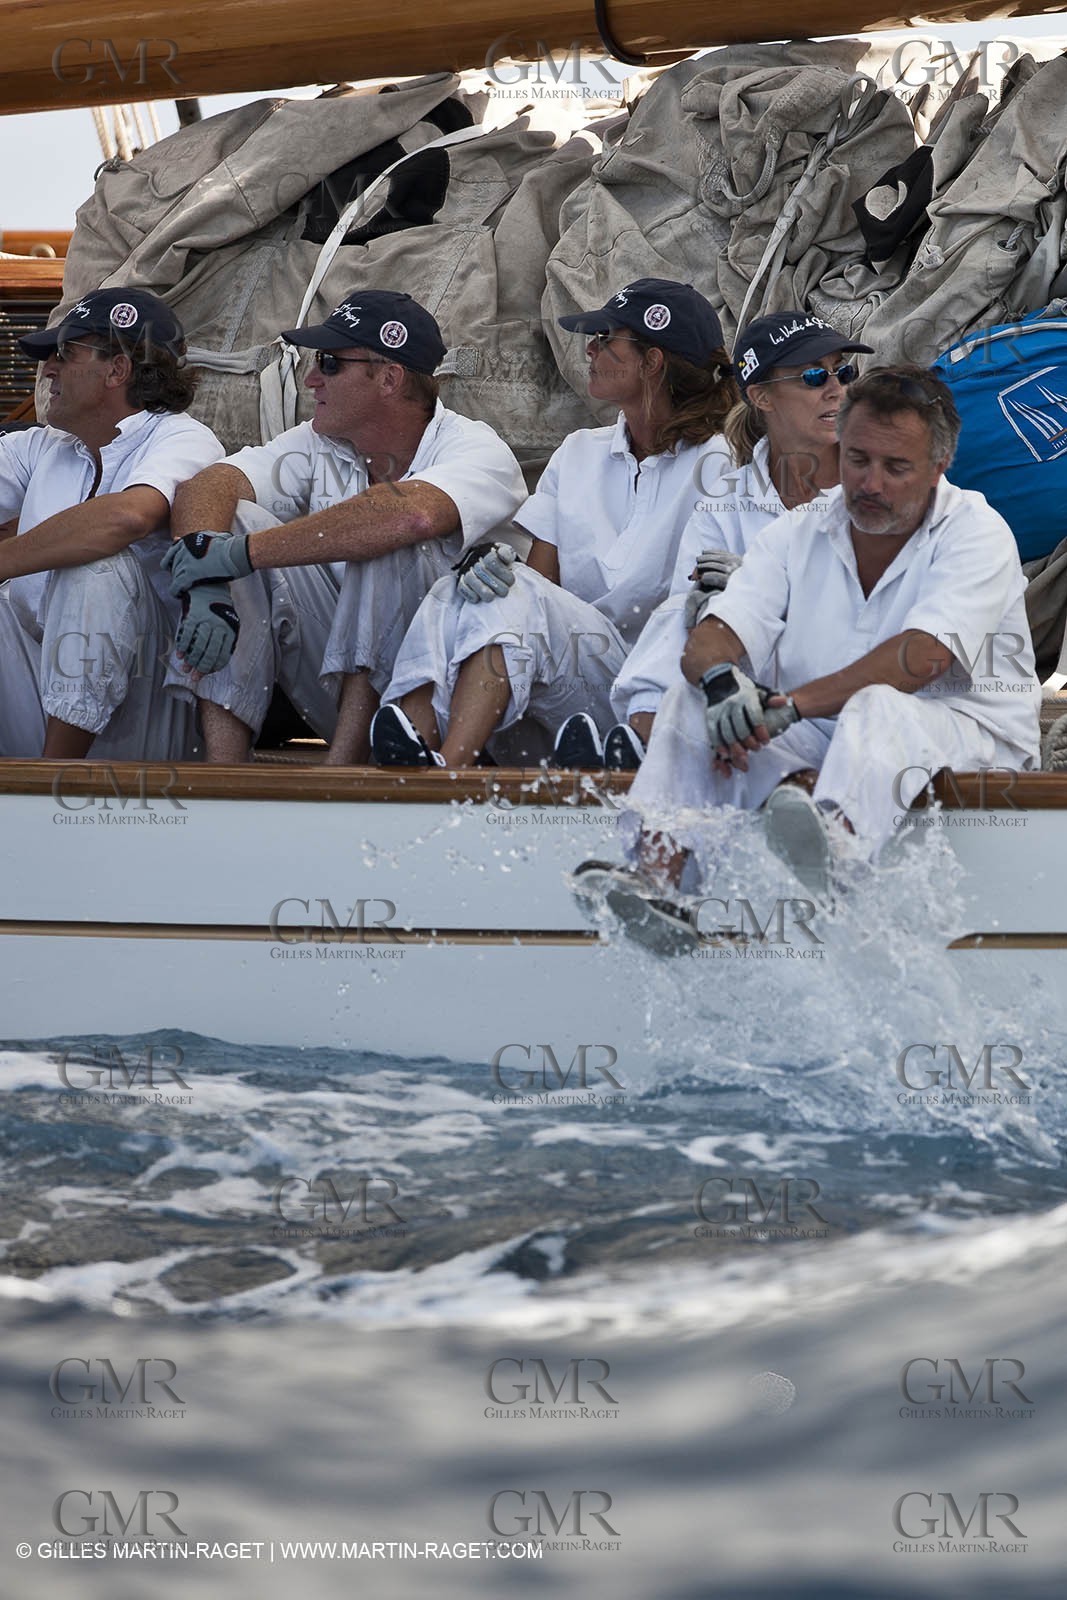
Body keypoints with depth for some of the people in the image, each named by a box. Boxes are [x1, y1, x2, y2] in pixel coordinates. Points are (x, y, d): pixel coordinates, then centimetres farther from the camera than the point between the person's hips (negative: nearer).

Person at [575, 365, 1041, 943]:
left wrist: (787, 705, -29)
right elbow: (710, 639, -3)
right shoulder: (795, 538, 9)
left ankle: (833, 851, -71)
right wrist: (721, 679, -30)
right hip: (818, 744, 5)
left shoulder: (976, 532, -6)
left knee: (876, 708, -37)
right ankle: (655, 878, -36)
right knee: (692, 699, -14)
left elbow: (922, 657, -22)